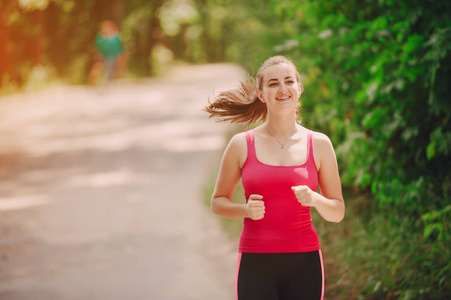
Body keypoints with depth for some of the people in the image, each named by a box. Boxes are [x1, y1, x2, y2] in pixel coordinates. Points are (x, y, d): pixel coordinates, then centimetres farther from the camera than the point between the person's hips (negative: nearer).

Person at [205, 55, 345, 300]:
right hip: (256, 263, -1)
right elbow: (218, 202, 11)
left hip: (304, 263, 1)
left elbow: (338, 213, 9)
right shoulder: (242, 145, 2)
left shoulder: (319, 144, 5)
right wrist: (246, 210, -10)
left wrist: (315, 199, -12)